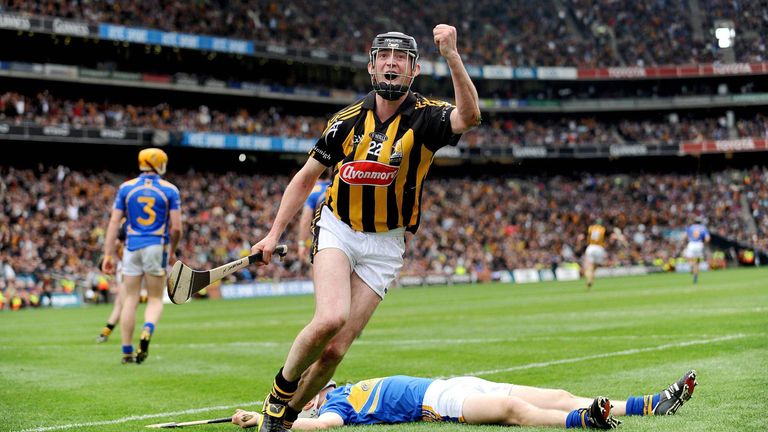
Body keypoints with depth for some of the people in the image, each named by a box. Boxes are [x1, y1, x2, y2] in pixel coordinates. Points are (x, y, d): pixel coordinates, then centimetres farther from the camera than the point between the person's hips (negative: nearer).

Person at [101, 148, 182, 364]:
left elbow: (114, 222, 0)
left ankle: (127, 352, 7)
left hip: (132, 247, 2)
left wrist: (108, 254, 2)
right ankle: (147, 331, -23)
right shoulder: (169, 190, -1)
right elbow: (176, 227, -4)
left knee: (130, 300, 8)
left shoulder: (126, 188, 4)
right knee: (155, 299, 8)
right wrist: (172, 248, 14)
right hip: (157, 247, -2)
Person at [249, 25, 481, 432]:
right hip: (337, 231, 0)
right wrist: (274, 234, 3)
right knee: (330, 319, -26)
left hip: (384, 246, 0)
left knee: (334, 350, -4)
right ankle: (280, 390, -1)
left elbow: (469, 116, -33)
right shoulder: (347, 120, -3)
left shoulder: (425, 117, -9)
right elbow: (306, 176, 8)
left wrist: (451, 55, -46)